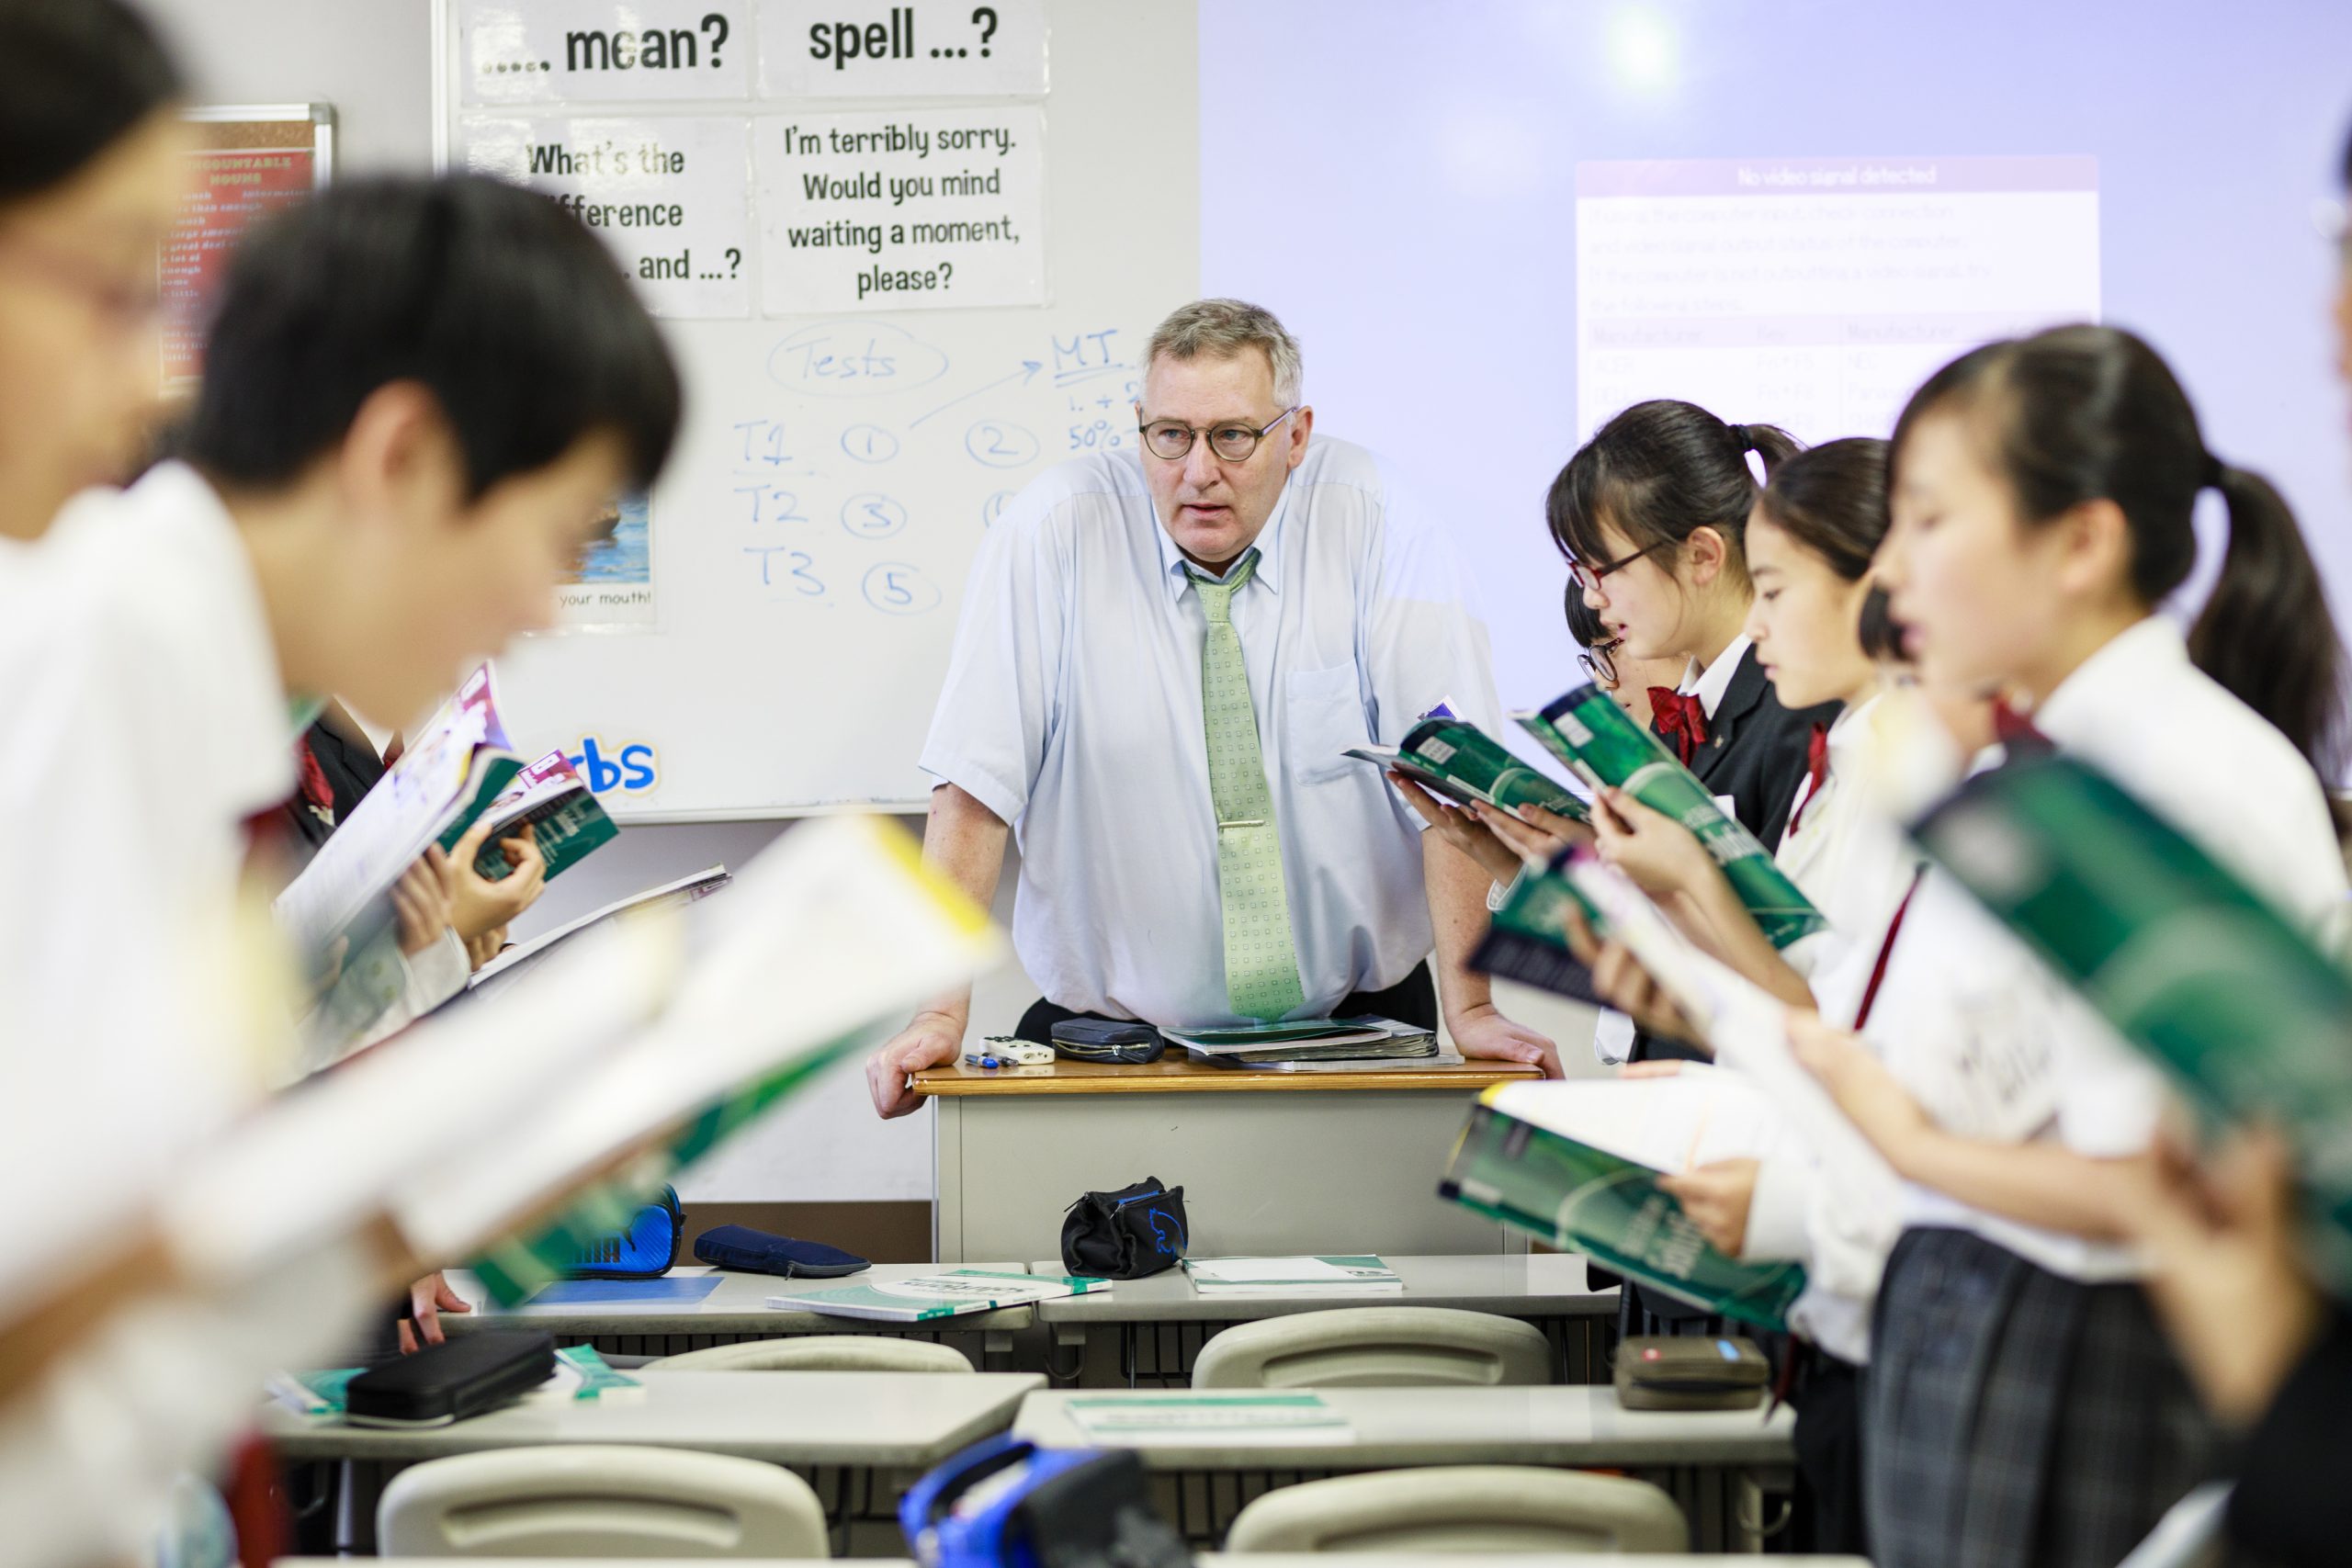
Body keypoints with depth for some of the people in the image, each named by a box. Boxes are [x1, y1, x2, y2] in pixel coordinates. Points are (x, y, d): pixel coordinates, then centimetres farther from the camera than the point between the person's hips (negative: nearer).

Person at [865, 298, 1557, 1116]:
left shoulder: (1379, 525, -6)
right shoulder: (1053, 532, -7)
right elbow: (976, 783, -11)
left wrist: (1471, 1010, -20)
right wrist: (942, 1013, -20)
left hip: (1357, 1013, 1)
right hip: (1116, 1034, 0)